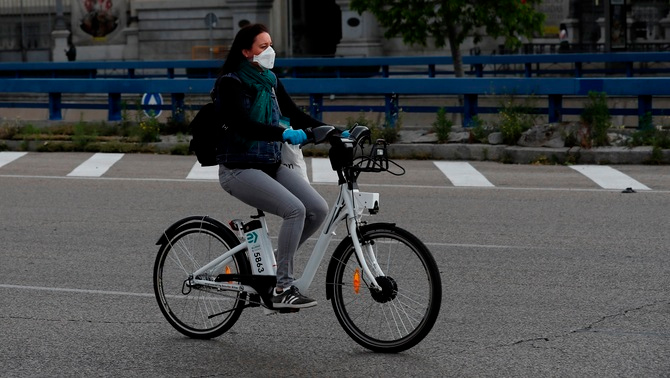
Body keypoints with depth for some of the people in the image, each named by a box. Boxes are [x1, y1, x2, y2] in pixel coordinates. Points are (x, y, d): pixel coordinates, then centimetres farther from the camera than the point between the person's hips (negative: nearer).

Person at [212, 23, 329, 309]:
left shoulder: (270, 80, 12)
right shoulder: (231, 83, -12)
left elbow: (295, 115, 10)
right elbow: (243, 125, -26)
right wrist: (285, 134, -38)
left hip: (271, 165, 8)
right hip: (240, 169, -8)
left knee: (318, 209, -9)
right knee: (294, 210, -25)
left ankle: (275, 262, 10)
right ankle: (282, 289, -18)